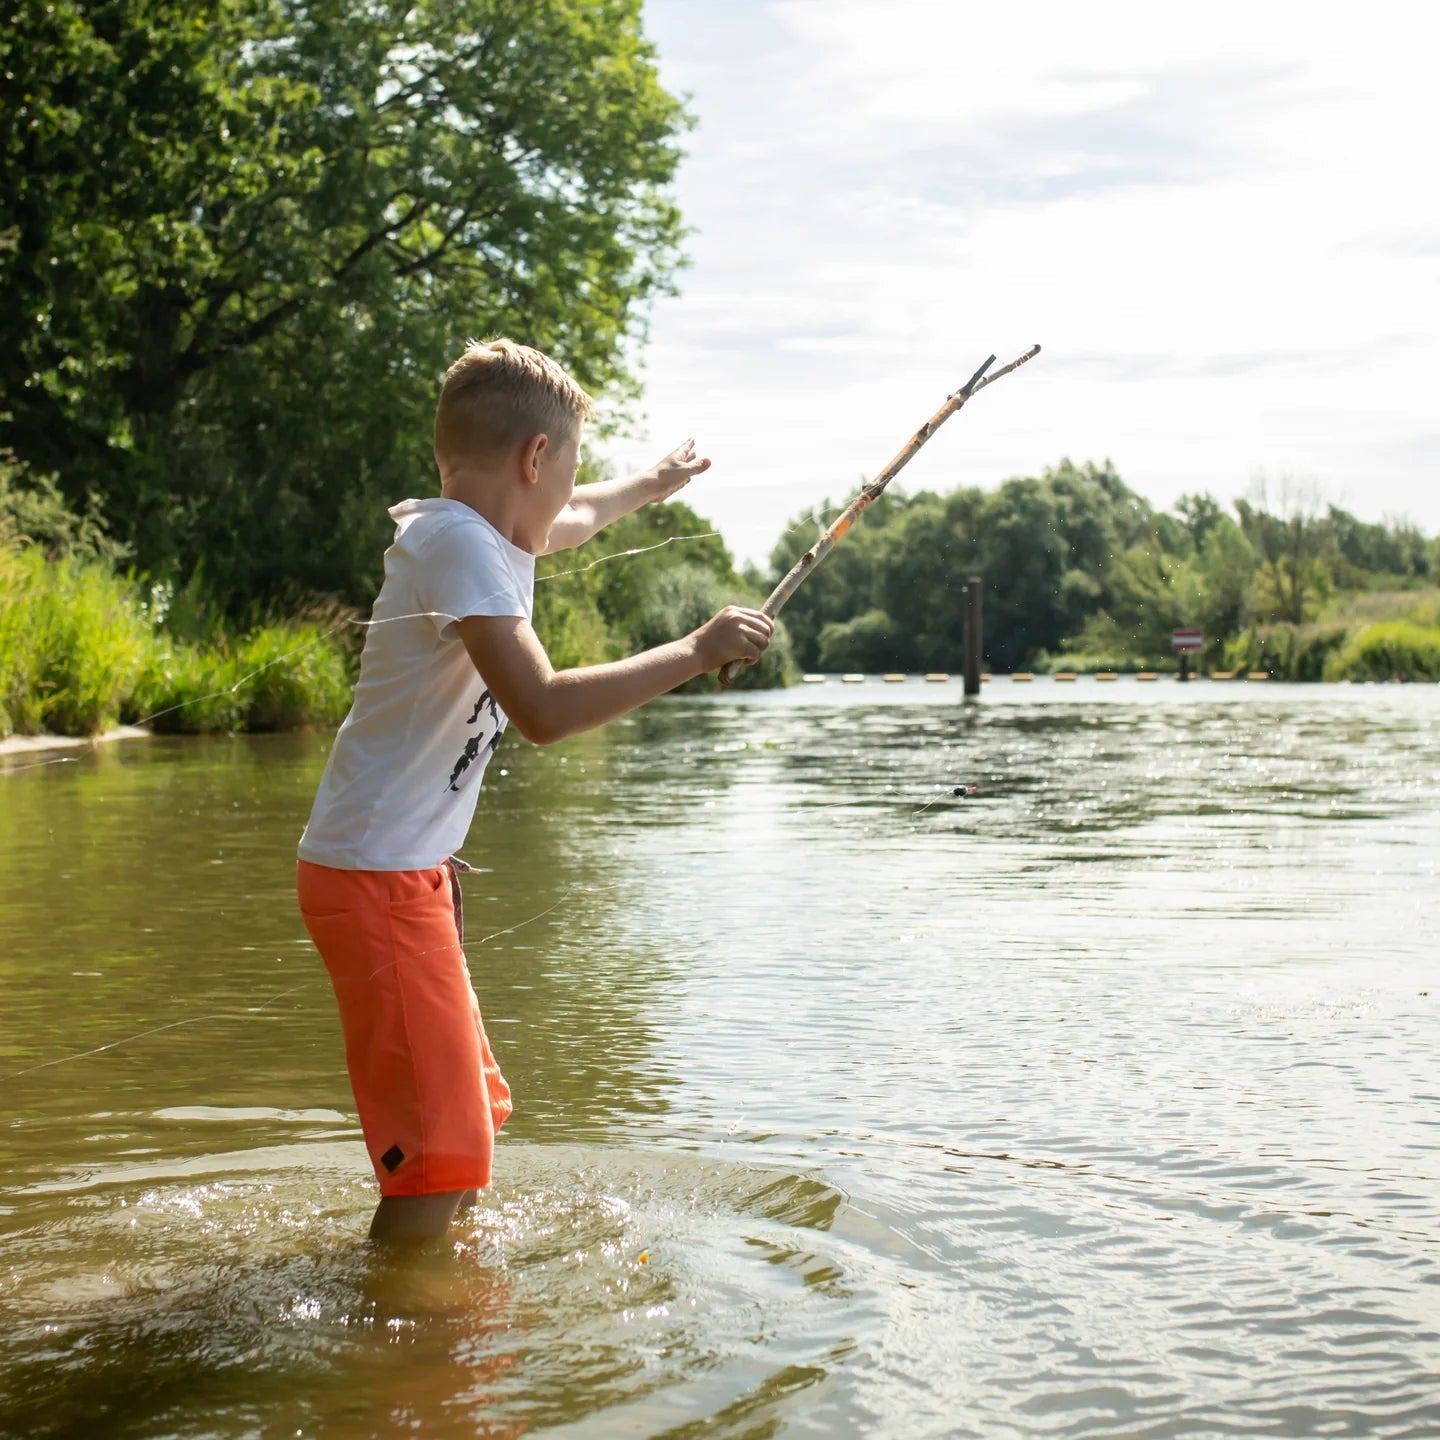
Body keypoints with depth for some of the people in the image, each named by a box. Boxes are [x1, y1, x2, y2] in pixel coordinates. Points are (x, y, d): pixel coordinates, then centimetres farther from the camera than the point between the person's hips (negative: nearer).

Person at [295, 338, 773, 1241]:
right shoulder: (460, 542, -18)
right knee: (440, 1153, -13)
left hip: (411, 872, 11)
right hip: (377, 875, -11)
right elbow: (542, 709, -30)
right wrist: (697, 651, -22)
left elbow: (573, 521, 38)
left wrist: (653, 484, 55)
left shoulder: (497, 533, 11)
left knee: (474, 1113, 22)